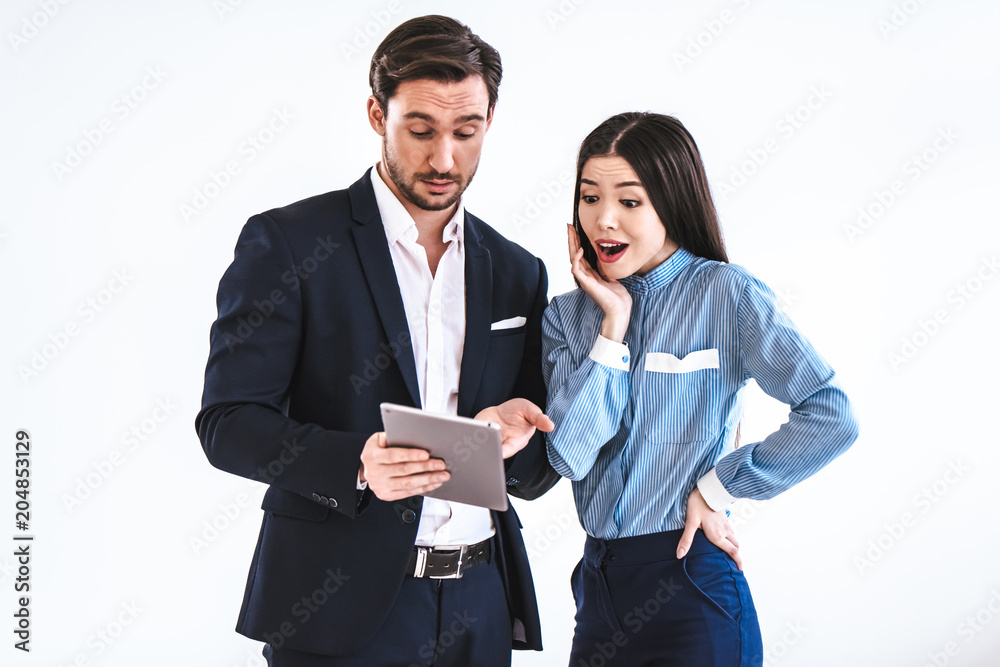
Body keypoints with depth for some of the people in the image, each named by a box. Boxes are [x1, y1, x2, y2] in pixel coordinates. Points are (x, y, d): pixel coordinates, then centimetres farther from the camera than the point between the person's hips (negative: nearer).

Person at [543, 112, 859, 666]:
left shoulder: (724, 294, -9)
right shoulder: (568, 314, 4)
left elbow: (831, 417, -18)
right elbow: (569, 456, -9)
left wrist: (717, 486, -11)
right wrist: (614, 322, -10)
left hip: (691, 586, -4)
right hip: (598, 583, 5)